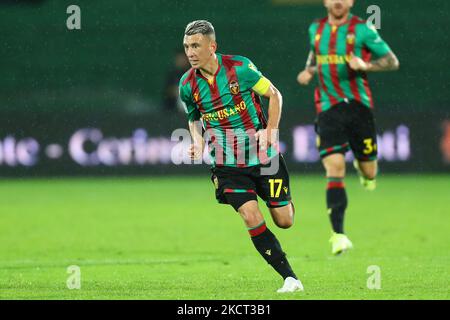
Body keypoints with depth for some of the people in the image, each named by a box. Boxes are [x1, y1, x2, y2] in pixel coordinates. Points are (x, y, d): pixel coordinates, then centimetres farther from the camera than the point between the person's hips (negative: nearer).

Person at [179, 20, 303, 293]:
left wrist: (270, 132, -11)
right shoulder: (188, 85, -2)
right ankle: (290, 278, -10)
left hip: (263, 156, -1)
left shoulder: (240, 67, -11)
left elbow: (274, 95, 0)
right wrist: (198, 142, -3)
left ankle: (284, 201, 42)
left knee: (284, 221, 1)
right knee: (252, 217, -18)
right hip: (227, 165, 1)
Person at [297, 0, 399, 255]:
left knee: (369, 174, 7)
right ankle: (339, 235, -16)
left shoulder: (362, 29, -4)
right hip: (328, 108, 1)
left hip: (359, 106, -1)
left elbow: (393, 61, -1)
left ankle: (363, 167, 48)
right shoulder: (316, 29, 9)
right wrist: (309, 71, 9)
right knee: (334, 169, -15)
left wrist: (366, 65, -18)